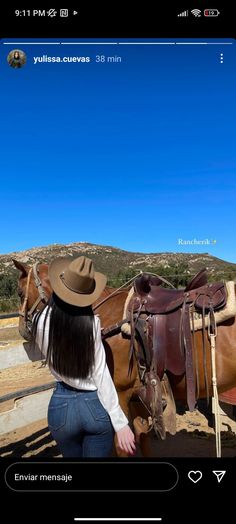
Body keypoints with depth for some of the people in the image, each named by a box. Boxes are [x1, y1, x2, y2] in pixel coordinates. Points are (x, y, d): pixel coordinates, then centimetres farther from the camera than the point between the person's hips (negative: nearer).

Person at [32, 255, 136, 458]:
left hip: (62, 405, 2)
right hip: (97, 405, -2)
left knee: (73, 456, 26)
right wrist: (120, 422, -14)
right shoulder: (91, 322, -18)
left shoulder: (41, 321, -12)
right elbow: (101, 375, -19)